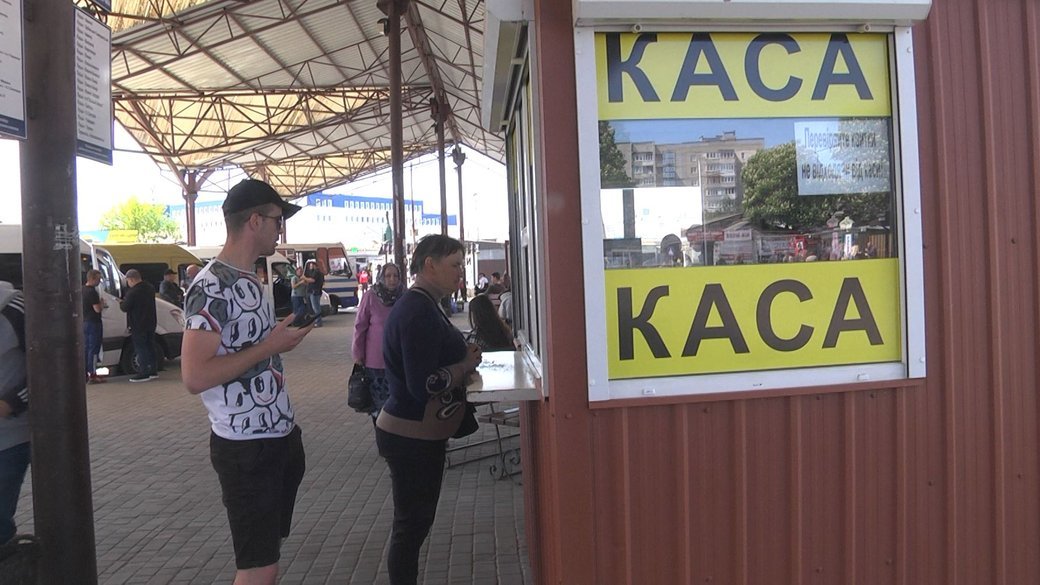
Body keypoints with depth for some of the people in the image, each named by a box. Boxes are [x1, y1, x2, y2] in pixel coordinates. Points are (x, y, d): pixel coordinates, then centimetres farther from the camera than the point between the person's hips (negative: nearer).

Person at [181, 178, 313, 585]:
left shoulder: (251, 281, 12)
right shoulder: (211, 287, -17)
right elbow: (195, 377, -24)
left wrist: (285, 335, 8)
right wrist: (270, 346, -21)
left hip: (281, 437, 9)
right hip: (245, 446, -9)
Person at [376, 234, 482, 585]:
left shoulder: (422, 306, 10)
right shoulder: (419, 312, -22)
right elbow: (424, 386, -26)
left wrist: (463, 356, 3)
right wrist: (468, 364, -14)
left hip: (418, 436, 10)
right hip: (411, 438, -10)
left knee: (416, 522, 19)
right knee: (411, 525, 3)